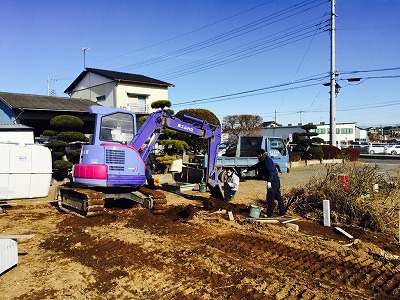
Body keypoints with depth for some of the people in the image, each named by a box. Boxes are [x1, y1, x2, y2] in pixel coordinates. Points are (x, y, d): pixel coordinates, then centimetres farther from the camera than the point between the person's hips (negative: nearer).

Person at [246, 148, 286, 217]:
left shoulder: (267, 160, -16)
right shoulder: (263, 161, 17)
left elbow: (271, 171, -24)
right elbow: (256, 166, 28)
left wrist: (269, 181, -27)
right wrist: (247, 170, 31)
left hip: (273, 181, -11)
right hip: (275, 181, 11)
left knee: (270, 197, -3)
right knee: (278, 196, 15)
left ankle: (269, 213, 4)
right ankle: (282, 212, 23)